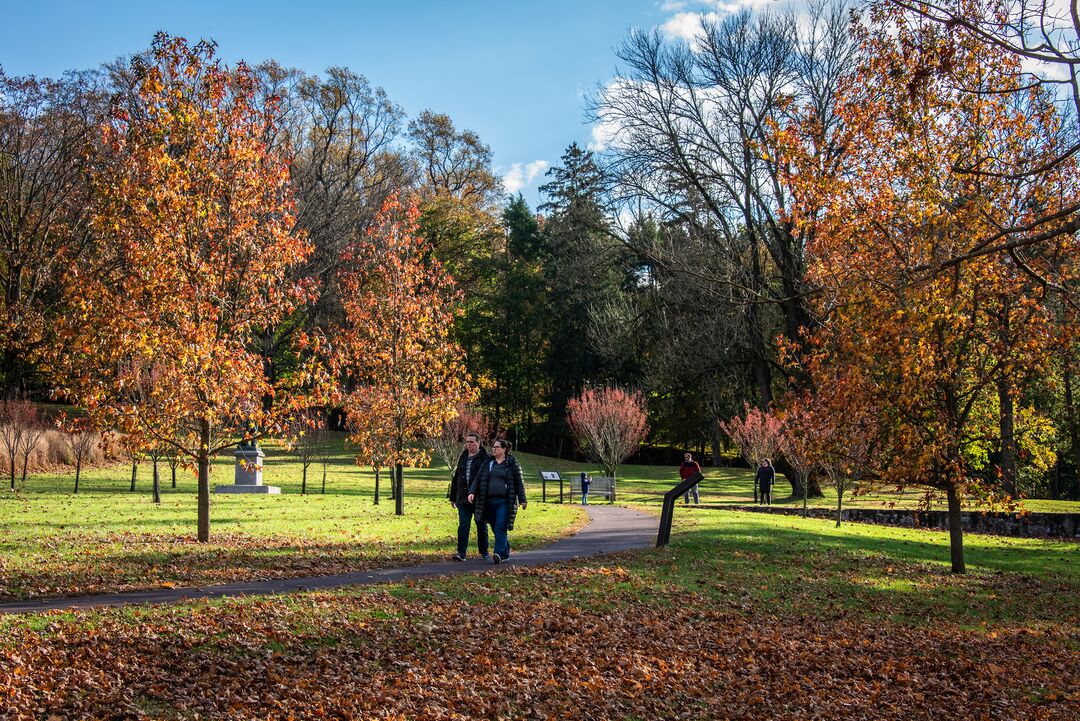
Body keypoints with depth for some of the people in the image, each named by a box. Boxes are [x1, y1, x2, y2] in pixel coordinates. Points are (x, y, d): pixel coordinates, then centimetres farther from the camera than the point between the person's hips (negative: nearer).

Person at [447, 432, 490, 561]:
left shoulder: (485, 459, -5)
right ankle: (461, 553, -7)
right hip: (463, 498, 4)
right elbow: (456, 477, 19)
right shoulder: (462, 458, 13)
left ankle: (484, 551, 22)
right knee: (463, 526, -4)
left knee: (481, 526, 8)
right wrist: (453, 497, 16)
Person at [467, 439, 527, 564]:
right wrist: (472, 492, -6)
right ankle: (506, 553, 23)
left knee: (500, 528, -14)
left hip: (505, 502, -4)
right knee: (495, 529, 8)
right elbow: (478, 479, 9)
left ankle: (499, 554, -17)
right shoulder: (487, 463, 12)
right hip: (489, 501, 5)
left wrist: (522, 500, 0)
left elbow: (519, 483, 3)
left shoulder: (512, 464, 2)